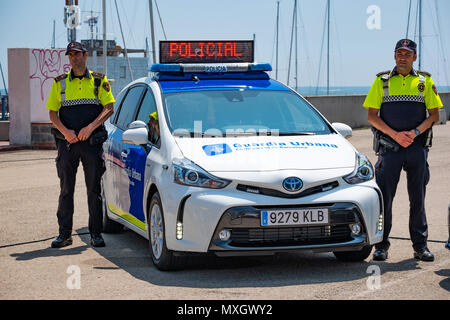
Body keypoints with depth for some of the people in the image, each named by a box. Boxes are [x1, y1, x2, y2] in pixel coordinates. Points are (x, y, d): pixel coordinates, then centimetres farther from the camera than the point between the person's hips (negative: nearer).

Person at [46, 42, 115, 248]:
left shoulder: (99, 81, 8)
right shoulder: (60, 83, 11)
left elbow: (109, 108, -1)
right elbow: (52, 113, 7)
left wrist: (91, 127, -15)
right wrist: (65, 131, -11)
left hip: (92, 140, -1)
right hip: (67, 142, 1)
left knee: (94, 189, 0)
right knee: (66, 189, 2)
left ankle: (96, 233, 6)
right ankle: (64, 234, 7)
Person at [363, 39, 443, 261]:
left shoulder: (425, 81, 9)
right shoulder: (382, 81, 6)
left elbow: (434, 115, 7)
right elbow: (372, 116, 2)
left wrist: (415, 132, -10)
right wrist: (395, 135, -10)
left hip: (417, 147, 1)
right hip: (389, 147, -1)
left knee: (418, 197, 5)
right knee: (384, 196, -2)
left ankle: (420, 245, 13)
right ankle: (381, 245, 6)